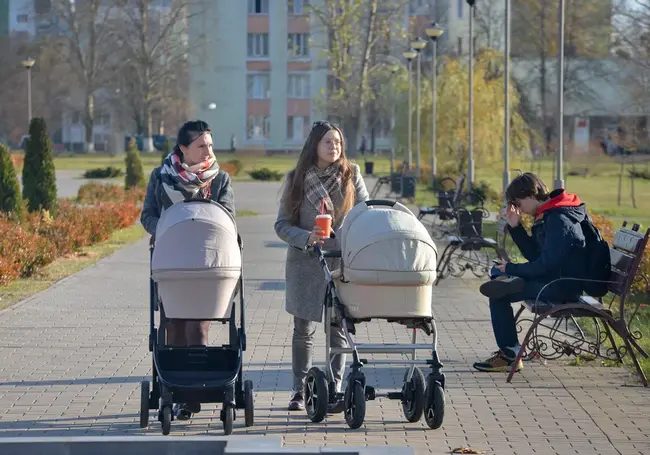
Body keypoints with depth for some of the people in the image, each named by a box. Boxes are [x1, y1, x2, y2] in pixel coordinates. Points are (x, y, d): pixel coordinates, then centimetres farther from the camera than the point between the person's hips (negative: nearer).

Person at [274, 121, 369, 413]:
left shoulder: (351, 175, 3)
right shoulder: (297, 179, 1)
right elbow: (282, 225, 1)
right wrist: (306, 238, -18)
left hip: (342, 262, 0)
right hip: (306, 263, 0)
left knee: (338, 328, -2)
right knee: (304, 329, 8)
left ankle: (335, 389, 4)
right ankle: (299, 390, 19)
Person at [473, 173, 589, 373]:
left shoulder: (559, 220, -21)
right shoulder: (547, 217, 11)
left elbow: (545, 265, -25)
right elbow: (534, 255, 15)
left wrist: (511, 269, -13)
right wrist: (515, 227, 4)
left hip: (563, 286, -11)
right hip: (555, 279, 11)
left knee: (497, 292, -15)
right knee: (497, 274, 20)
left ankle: (510, 355, -7)